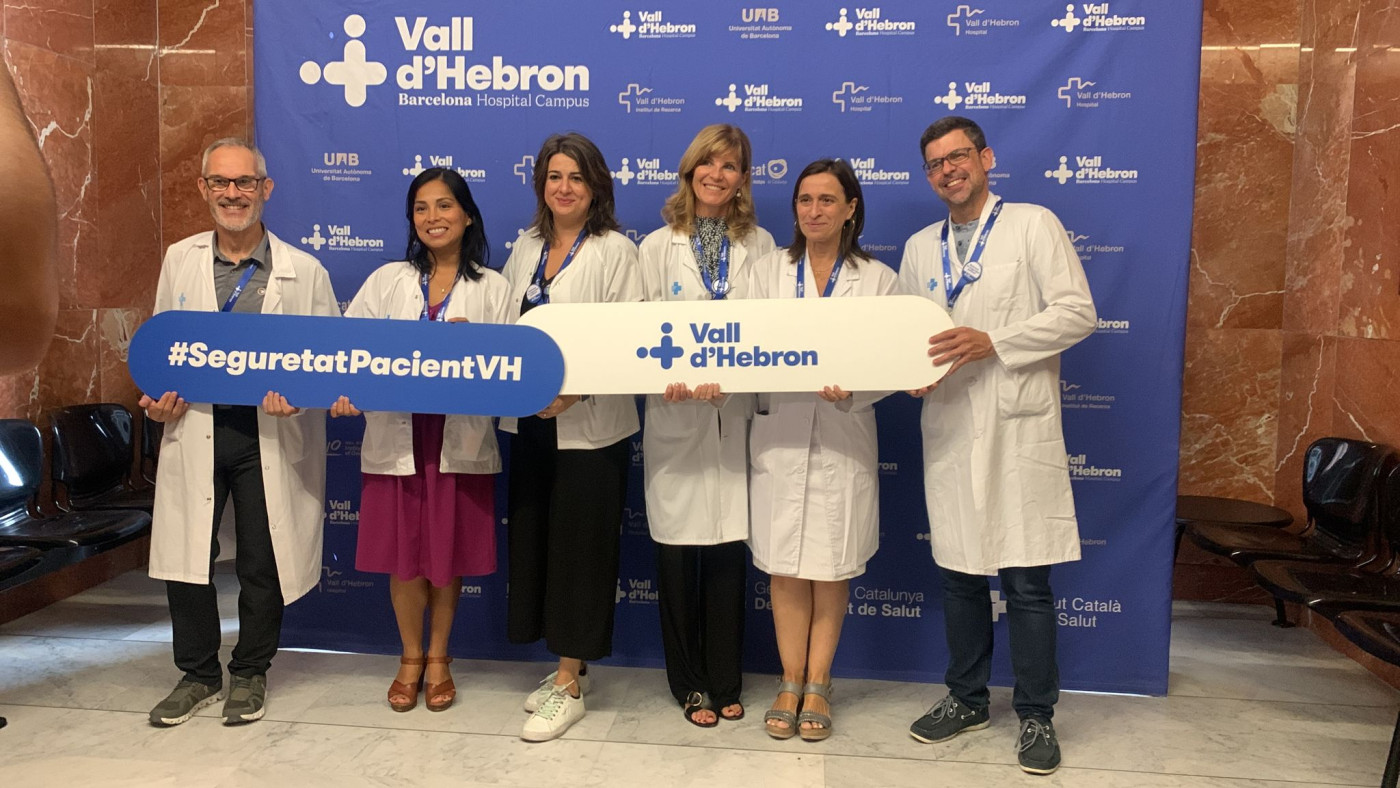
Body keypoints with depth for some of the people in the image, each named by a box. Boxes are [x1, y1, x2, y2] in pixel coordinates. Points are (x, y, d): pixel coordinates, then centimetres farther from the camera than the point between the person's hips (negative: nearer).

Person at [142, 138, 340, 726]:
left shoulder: (304, 271, 0)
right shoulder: (179, 260, 8)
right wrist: (157, 399, -2)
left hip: (271, 435, -2)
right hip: (193, 429, 2)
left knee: (263, 562, 7)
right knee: (186, 556, 6)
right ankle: (198, 673, 27)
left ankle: (250, 673, 28)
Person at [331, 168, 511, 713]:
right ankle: (411, 657, 29)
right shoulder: (388, 280, 8)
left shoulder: (492, 288, 4)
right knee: (403, 555, 7)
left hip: (460, 439, -1)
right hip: (396, 436, 1)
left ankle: (438, 657, 29)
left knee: (448, 555, 8)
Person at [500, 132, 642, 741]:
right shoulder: (526, 247, 13)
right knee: (534, 538, 12)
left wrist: (575, 390, -25)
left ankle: (569, 685, 13)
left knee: (580, 546, 1)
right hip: (530, 422, 7)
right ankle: (564, 665, 29)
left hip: (589, 426, -6)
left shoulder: (615, 251, -7)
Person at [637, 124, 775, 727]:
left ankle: (725, 682, 21)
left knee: (728, 552, 5)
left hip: (736, 414, 1)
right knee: (676, 553, 5)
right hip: (675, 415, 0)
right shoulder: (658, 247, 7)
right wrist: (669, 378, -17)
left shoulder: (760, 246, 8)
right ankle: (688, 683, 21)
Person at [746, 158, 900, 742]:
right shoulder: (768, 271, 7)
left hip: (844, 437, -1)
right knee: (785, 567, 6)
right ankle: (791, 682, 22)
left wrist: (848, 391, -21)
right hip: (779, 434, 1)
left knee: (831, 566, 7)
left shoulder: (877, 279, 3)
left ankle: (817, 685, 22)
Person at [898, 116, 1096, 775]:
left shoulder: (1033, 225, 1)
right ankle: (966, 698, 28)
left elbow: (1078, 312, -6)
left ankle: (1035, 714, 15)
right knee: (958, 573, 12)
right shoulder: (919, 247, 15)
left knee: (1026, 581, 0)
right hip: (948, 430, 5)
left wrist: (993, 342, -17)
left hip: (1019, 428, -4)